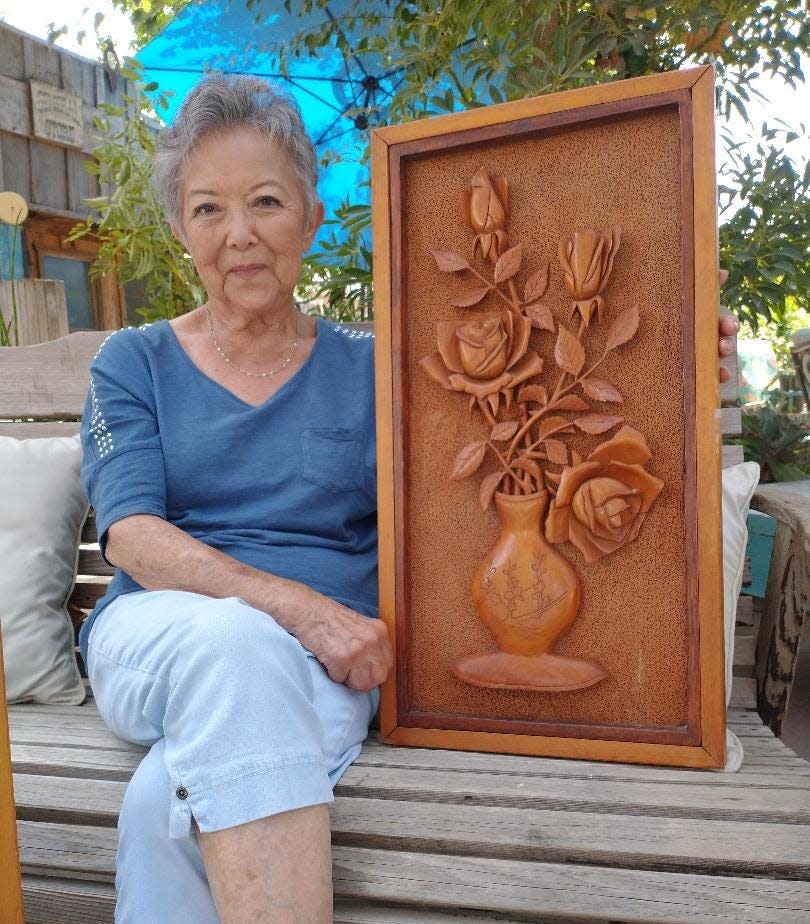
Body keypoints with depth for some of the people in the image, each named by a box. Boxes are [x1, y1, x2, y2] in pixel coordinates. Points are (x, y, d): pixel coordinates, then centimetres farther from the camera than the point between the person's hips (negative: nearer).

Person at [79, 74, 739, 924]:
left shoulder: (367, 371, 8)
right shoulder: (132, 365, 8)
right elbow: (132, 535, -6)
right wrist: (299, 606, -21)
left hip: (324, 663, 0)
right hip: (158, 641, 1)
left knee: (164, 810, -31)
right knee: (236, 641, -34)